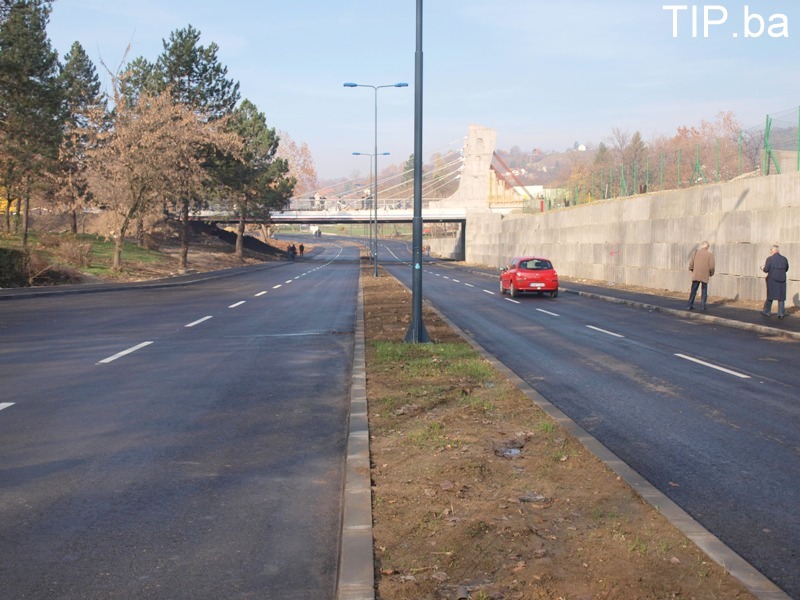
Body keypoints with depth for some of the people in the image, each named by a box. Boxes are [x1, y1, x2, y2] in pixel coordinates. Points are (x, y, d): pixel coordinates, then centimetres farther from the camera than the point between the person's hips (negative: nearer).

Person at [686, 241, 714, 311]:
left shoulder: (695, 252, 2)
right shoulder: (710, 254, -2)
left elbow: (691, 263, 0)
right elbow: (711, 266, -5)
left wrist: (692, 270, 18)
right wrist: (711, 274, 12)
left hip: (696, 275, 1)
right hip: (705, 276, -1)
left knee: (693, 291, 5)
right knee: (704, 291, 10)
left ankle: (690, 305, 0)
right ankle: (703, 305, 7)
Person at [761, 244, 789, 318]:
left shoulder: (770, 259, -11)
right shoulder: (784, 259, 2)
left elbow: (766, 270, -11)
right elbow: (786, 269, 11)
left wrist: (763, 268, 10)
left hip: (772, 280, -2)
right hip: (782, 280, 3)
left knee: (770, 296, 10)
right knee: (781, 298, 8)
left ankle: (766, 312, 17)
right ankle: (781, 314, 7)